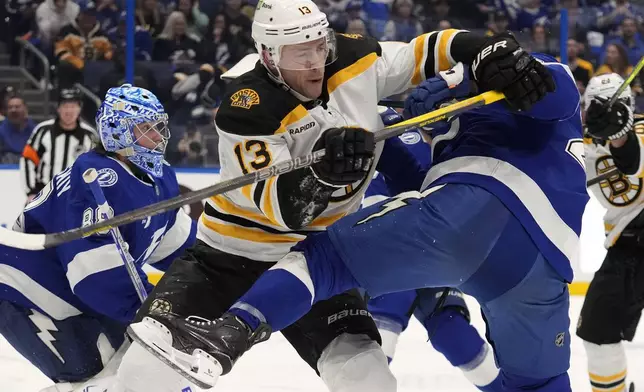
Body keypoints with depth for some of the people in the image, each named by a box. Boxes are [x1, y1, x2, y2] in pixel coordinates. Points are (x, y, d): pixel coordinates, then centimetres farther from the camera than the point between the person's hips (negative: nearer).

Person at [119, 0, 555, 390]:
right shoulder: (248, 110, -24)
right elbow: (276, 205, -31)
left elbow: (427, 52, 1)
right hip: (233, 254, -3)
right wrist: (322, 173, -50)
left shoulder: (355, 63, -9)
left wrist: (494, 54, -16)